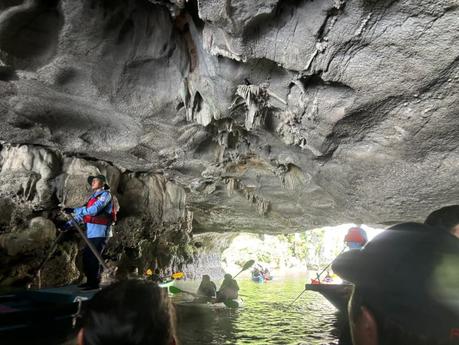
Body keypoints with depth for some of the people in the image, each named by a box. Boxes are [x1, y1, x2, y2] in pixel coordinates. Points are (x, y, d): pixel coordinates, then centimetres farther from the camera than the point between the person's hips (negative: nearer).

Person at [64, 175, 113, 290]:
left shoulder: (105, 194, -6)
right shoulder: (92, 197, 20)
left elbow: (94, 210, -20)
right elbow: (83, 213, 21)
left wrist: (74, 210, -21)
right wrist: (70, 223, 13)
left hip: (99, 232, -8)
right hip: (90, 232, 8)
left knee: (93, 258, -8)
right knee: (86, 257, 9)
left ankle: (94, 283, 1)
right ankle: (90, 281, 19)